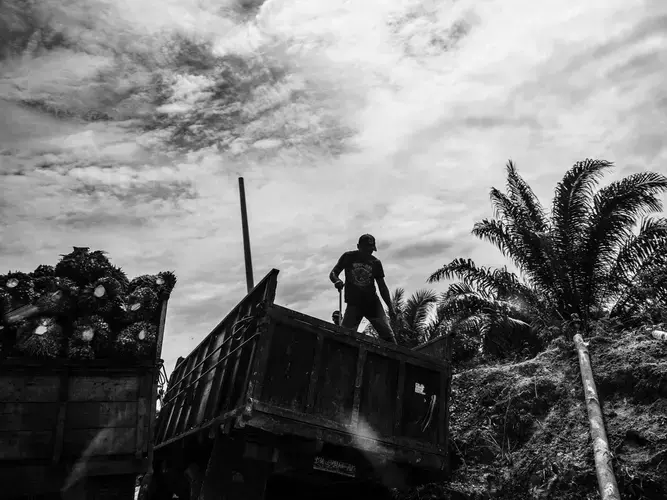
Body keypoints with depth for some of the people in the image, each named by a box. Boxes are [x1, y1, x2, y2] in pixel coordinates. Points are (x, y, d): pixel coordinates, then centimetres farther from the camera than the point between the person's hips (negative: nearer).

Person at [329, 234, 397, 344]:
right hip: (354, 302, -1)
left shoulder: (375, 262, 7)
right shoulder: (348, 257, 3)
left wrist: (390, 308, 6)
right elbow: (333, 273, 4)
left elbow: (382, 286, 11)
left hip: (372, 302, 2)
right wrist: (337, 281, -20)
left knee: (388, 335, -9)